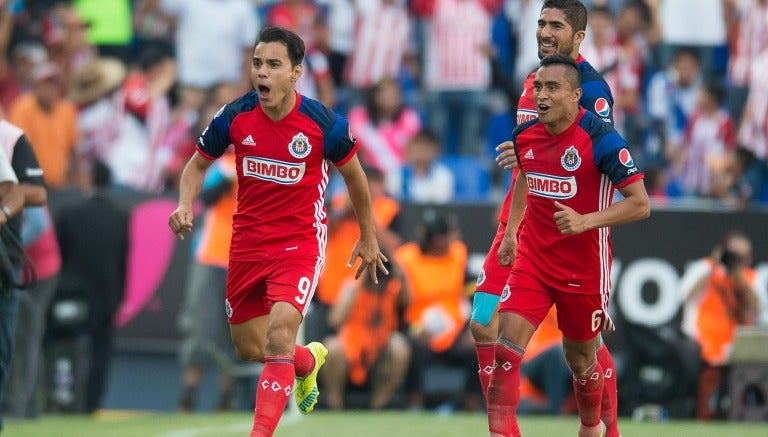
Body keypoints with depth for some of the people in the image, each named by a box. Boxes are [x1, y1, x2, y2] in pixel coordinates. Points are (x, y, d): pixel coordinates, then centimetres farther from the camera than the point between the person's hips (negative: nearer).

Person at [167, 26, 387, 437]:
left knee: (279, 336, -23)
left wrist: (368, 237, 14)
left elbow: (353, 175, 5)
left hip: (300, 244, -4)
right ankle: (309, 361, 46)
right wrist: (185, 204, -12)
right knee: (249, 348, 13)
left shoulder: (324, 124, -14)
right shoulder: (234, 116, -8)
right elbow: (198, 163, 9)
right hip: (247, 243, 4)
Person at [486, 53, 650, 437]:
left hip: (583, 269, -4)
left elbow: (640, 204, -18)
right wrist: (511, 230, 19)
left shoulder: (601, 139, -18)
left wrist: (586, 221, -30)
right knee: (506, 348, -15)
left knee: (580, 361, 14)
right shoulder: (525, 136, -1)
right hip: (532, 259, 4)